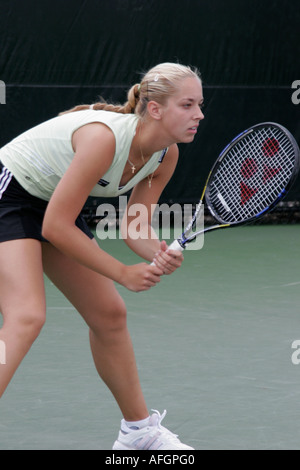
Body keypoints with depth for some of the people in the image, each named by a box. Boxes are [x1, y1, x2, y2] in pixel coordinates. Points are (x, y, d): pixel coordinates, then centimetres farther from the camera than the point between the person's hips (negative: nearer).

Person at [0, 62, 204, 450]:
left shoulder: (166, 155, -9)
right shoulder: (104, 137, -34)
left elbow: (135, 225, -2)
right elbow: (56, 227, -30)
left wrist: (160, 254, -25)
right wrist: (124, 273, -24)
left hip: (53, 201, 9)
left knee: (109, 315, 12)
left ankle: (138, 431, 27)